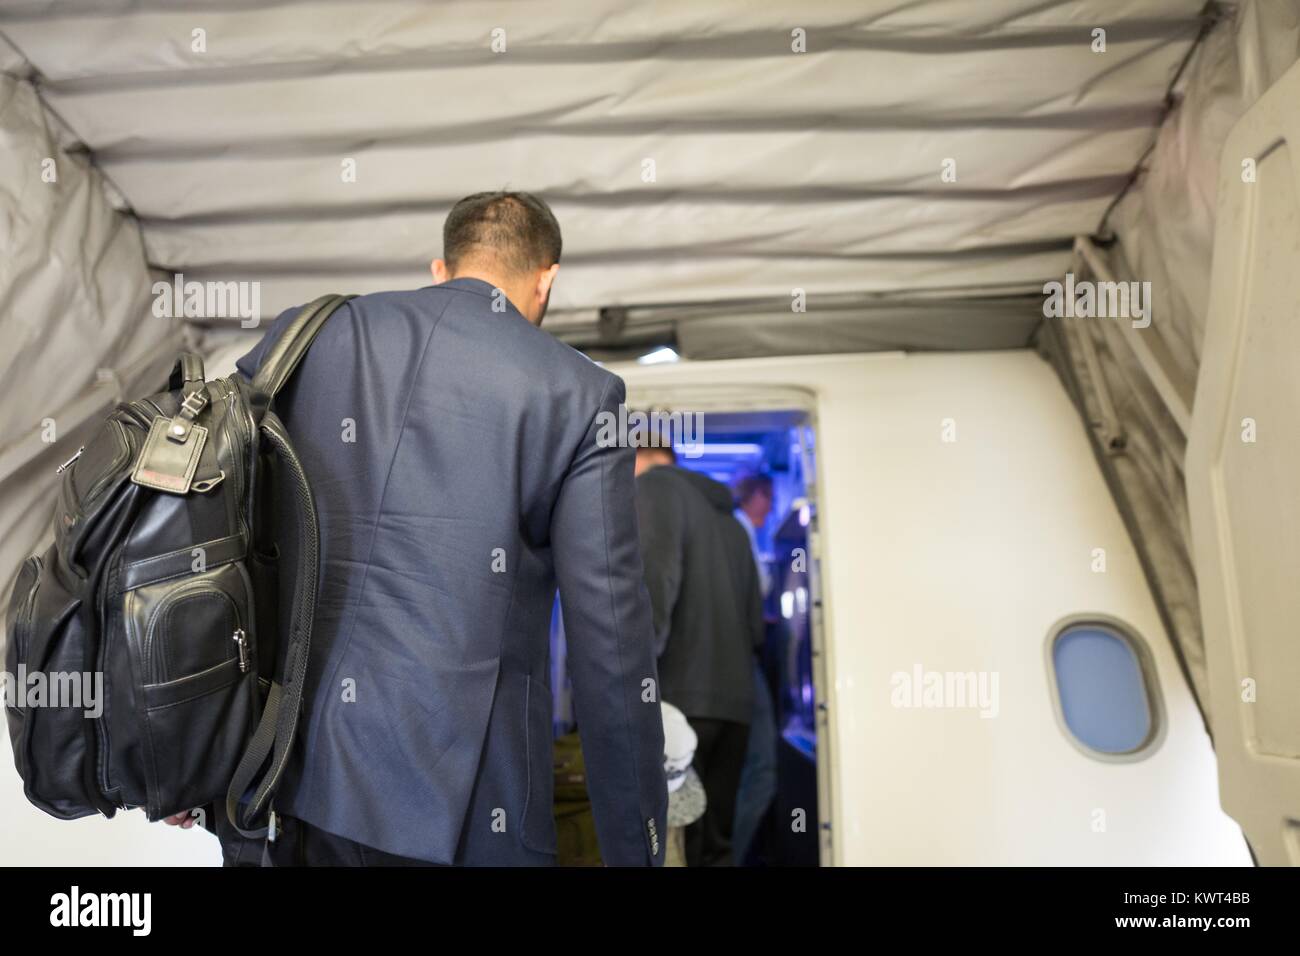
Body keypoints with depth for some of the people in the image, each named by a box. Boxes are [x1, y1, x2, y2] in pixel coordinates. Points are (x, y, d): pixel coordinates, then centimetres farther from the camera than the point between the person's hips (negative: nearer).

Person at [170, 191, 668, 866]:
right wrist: (636, 848, 1)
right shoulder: (576, 394, -5)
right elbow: (610, 644, -7)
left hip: (291, 775, 4)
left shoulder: (304, 337, 5)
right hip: (455, 806, -3)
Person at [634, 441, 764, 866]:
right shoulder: (731, 521, 24)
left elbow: (655, 579, -14)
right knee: (714, 846, 10)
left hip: (679, 697, -7)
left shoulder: (654, 485, 3)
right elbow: (756, 623, 20)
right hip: (734, 701, 8)